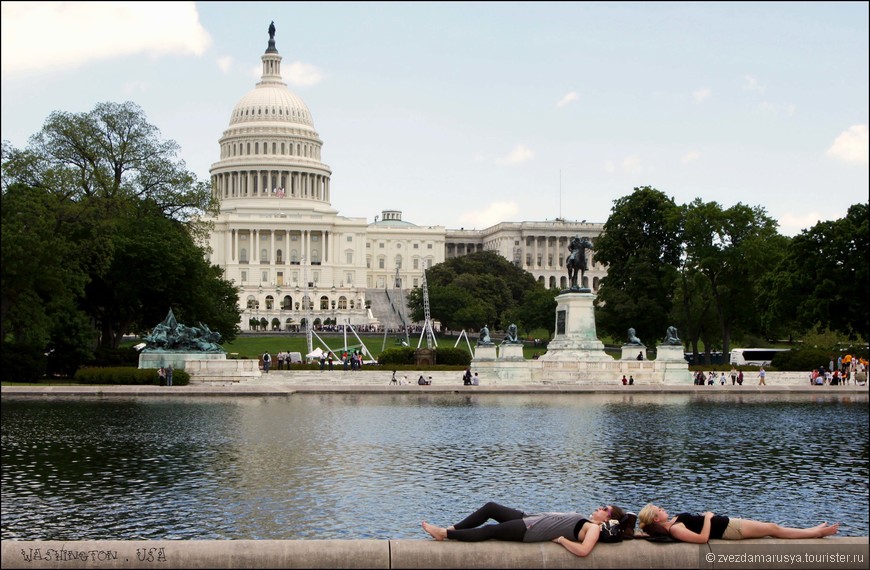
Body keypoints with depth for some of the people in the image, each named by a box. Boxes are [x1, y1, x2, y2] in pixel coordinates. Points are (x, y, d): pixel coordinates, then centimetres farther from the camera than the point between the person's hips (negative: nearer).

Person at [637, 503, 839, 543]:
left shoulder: (672, 522, 3)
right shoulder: (675, 530, -25)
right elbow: (703, 538, -32)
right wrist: (708, 517, -21)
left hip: (727, 522, 10)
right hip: (726, 529, -10)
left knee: (771, 527, 15)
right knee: (773, 528, 0)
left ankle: (814, 532, 26)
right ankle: (817, 533, 12)